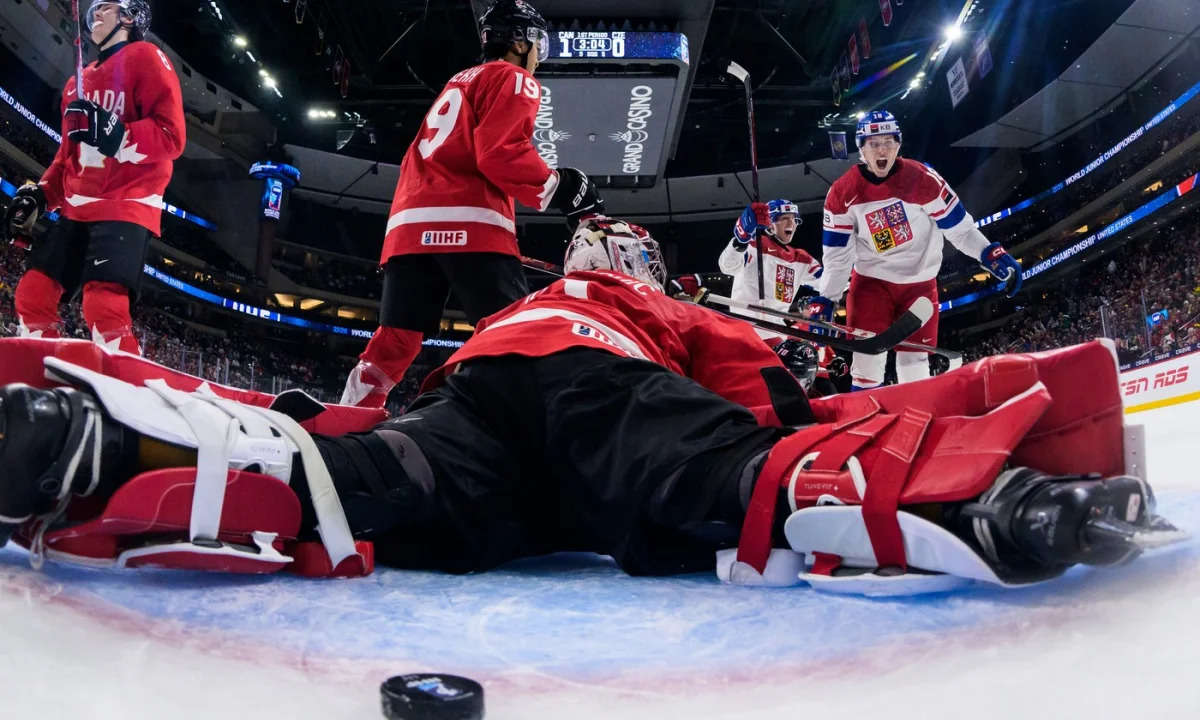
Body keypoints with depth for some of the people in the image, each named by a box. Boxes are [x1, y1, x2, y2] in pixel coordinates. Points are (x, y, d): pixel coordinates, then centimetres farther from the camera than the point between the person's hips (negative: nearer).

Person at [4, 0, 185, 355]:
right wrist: (38, 196, 14)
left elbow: (171, 136, -10)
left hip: (126, 206, -8)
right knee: (32, 295, 2)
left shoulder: (145, 57, 1)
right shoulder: (80, 80, 25)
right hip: (77, 209, 8)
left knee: (103, 306, -25)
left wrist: (115, 134, -25)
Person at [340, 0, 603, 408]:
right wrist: (558, 188, -2)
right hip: (468, 223, -8)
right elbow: (501, 154, -10)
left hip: (411, 222, 8)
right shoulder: (513, 79, 6)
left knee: (392, 345, 5)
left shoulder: (459, 82, 33)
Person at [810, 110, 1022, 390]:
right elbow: (837, 254, -4)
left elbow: (958, 226, -6)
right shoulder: (843, 193, -9)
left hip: (919, 284, 0)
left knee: (915, 365, 4)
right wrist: (825, 300, -7)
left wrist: (991, 254, -16)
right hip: (870, 281, 0)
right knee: (867, 361, -5)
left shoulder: (922, 179, -15)